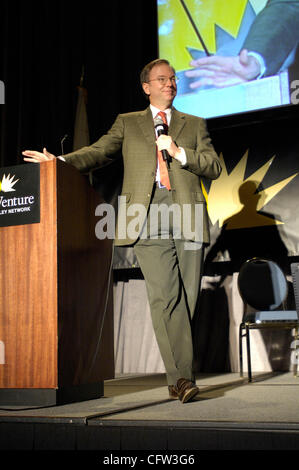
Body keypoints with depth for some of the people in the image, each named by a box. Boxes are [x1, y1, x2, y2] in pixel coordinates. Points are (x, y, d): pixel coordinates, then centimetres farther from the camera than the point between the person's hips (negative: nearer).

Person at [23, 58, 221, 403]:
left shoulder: (194, 125, 22)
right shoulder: (127, 123, 22)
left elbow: (214, 167, 12)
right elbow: (99, 152, 12)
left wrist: (179, 152, -2)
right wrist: (59, 162, -3)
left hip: (187, 216, 2)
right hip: (148, 217, -1)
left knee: (186, 300, -1)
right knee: (164, 297, -14)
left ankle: (179, 378, 8)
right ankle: (181, 377, -15)